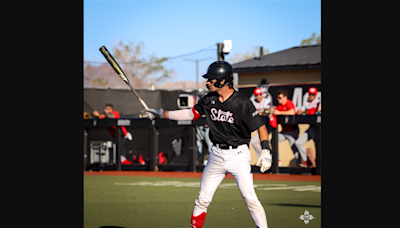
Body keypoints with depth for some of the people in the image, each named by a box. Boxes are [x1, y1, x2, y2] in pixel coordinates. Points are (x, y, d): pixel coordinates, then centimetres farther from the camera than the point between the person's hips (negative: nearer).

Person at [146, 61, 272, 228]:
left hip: (238, 155, -5)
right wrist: (162, 114, 15)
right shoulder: (208, 100, 3)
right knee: (202, 200, 7)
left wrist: (266, 151, -20)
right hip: (216, 156, 6)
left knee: (250, 198, -14)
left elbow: (260, 126, -10)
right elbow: (191, 113, 16)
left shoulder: (242, 102, -15)